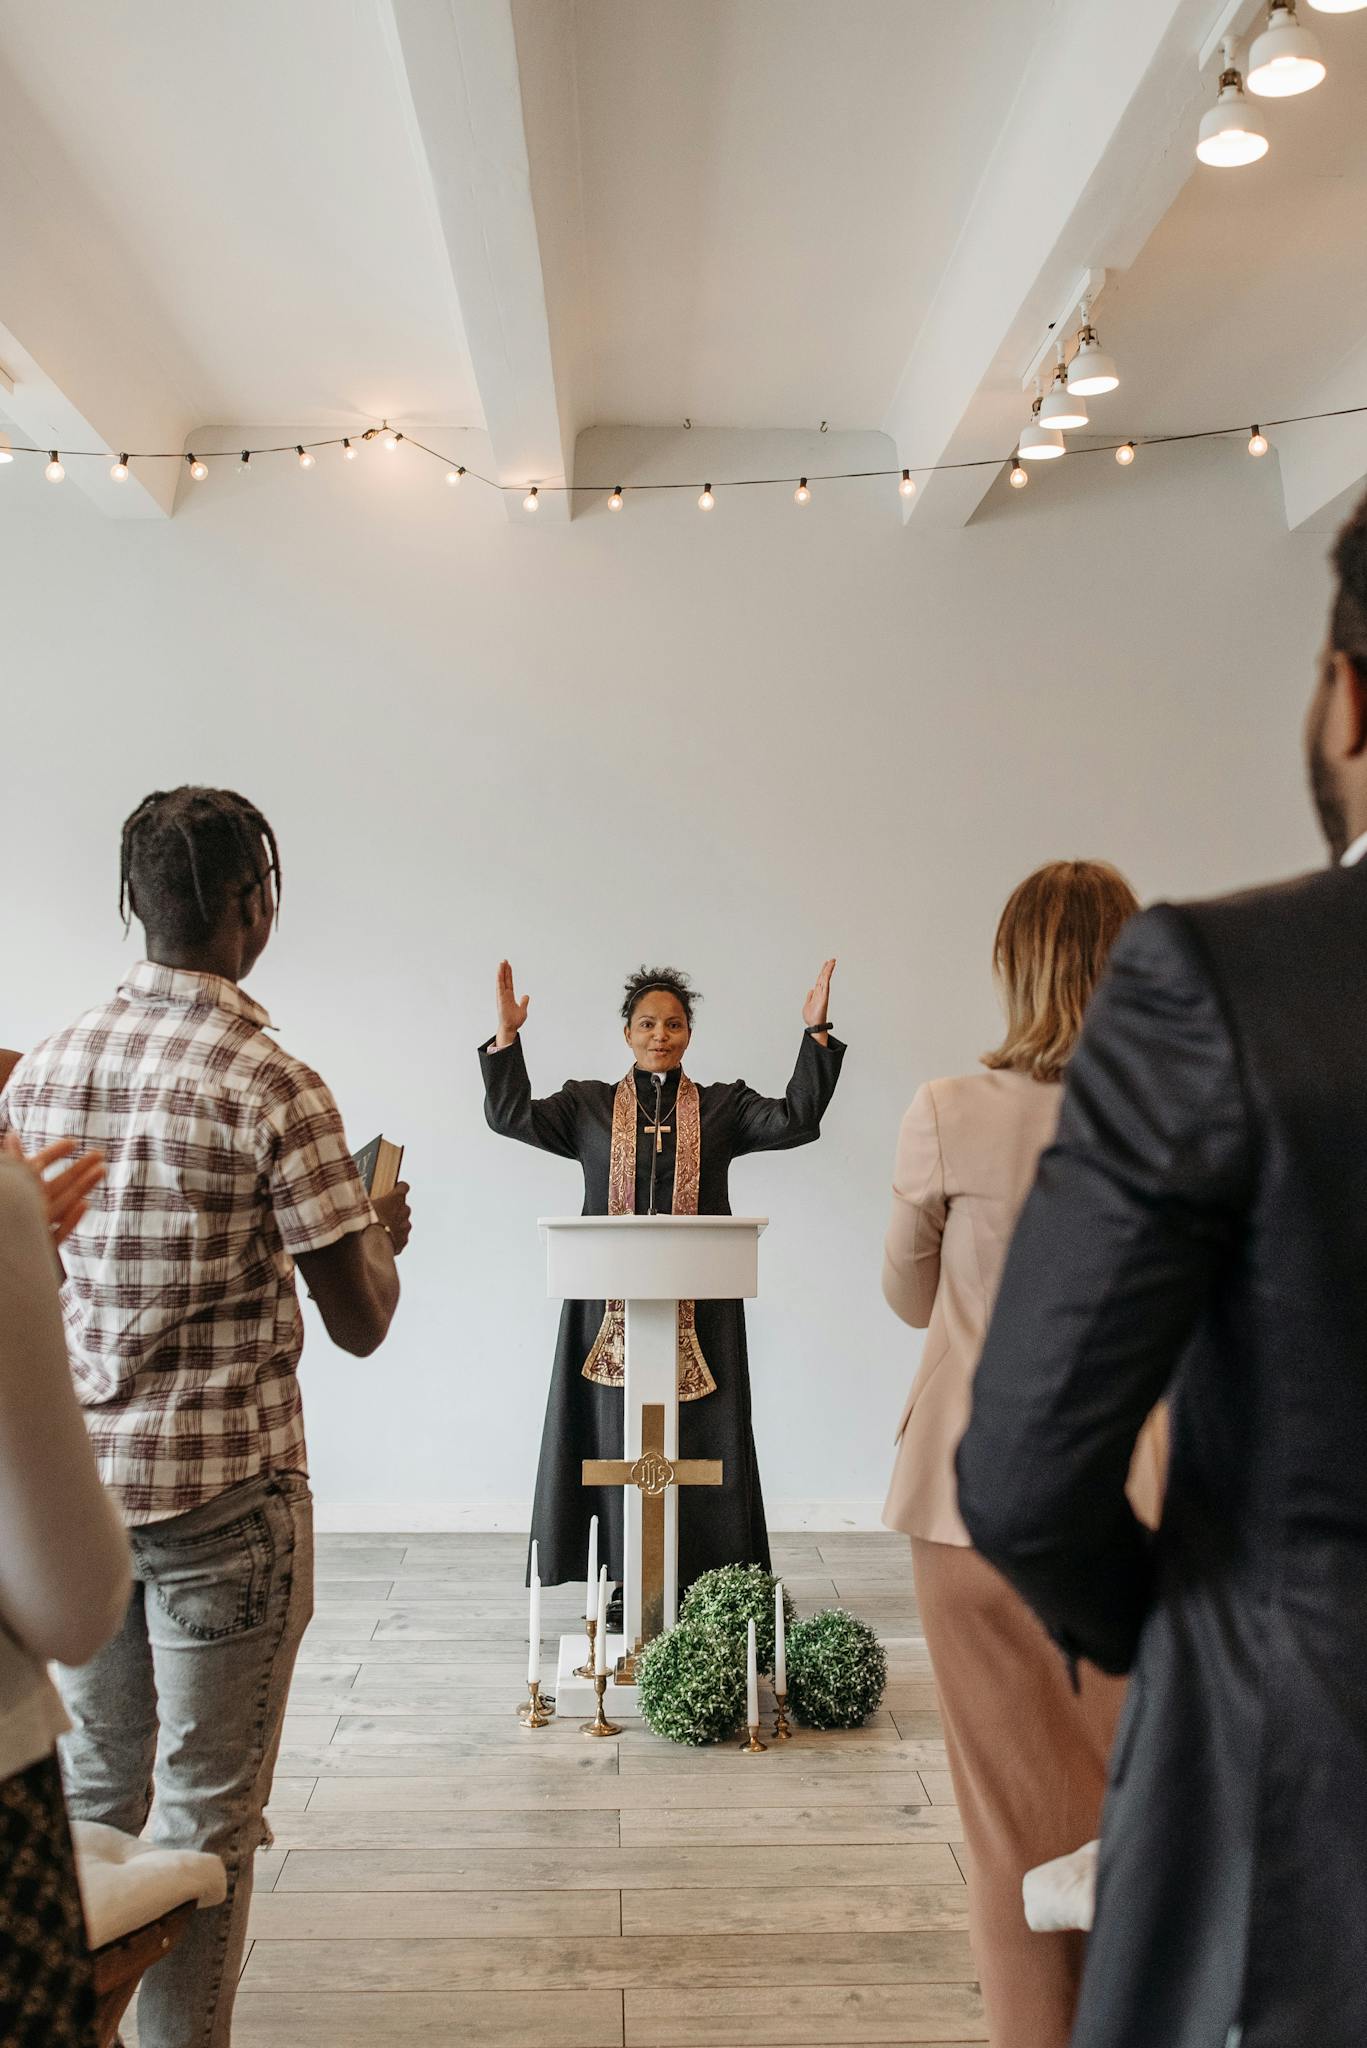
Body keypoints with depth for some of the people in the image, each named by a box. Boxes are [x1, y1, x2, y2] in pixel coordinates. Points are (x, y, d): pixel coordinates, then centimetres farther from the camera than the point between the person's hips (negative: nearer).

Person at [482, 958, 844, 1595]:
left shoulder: (722, 1106, 10)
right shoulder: (588, 1106, 11)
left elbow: (795, 1120, -2)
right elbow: (510, 1116, 2)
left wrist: (816, 1034, -10)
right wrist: (507, 1036, -9)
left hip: (697, 1308, 0)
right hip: (611, 1303, 0)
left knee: (696, 1442, 2)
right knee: (618, 1442, 3)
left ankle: (695, 1583, 12)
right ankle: (626, 1586, 13)